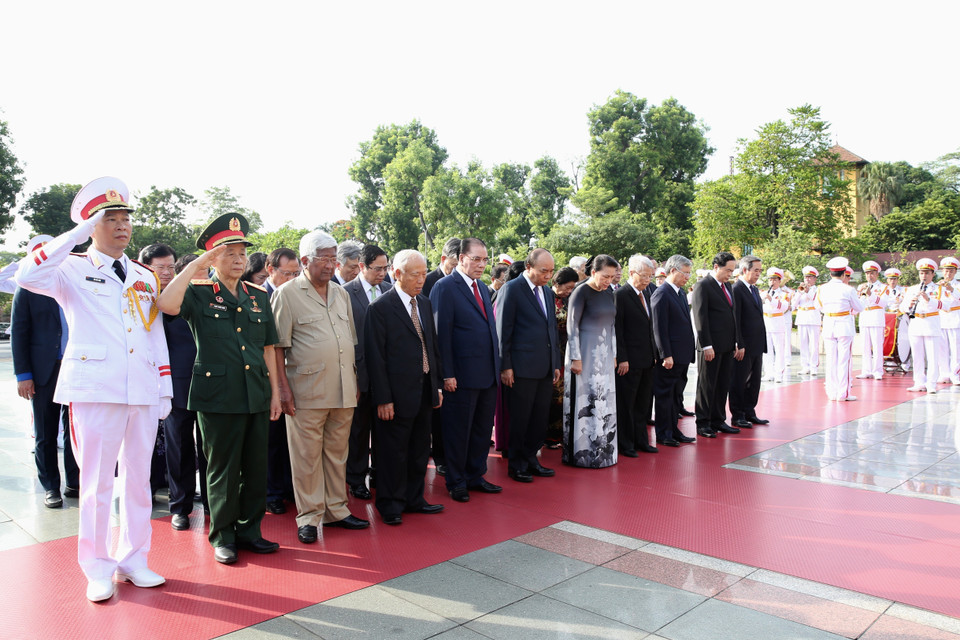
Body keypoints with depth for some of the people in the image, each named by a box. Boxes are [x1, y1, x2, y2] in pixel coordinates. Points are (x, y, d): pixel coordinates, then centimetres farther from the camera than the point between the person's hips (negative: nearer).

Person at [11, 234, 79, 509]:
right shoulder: (28, 290, 2)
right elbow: (18, 334, 1)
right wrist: (23, 375, -5)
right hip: (45, 371, -2)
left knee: (75, 430, 6)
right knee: (46, 434, 7)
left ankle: (74, 483, 17)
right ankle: (51, 487, 18)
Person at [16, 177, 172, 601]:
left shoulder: (145, 278, 16)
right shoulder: (73, 270, 4)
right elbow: (27, 275, -19)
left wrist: (165, 390, 11)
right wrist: (79, 233, -16)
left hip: (144, 391, 4)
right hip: (96, 390, -4)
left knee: (138, 478, 10)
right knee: (97, 482, 2)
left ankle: (133, 560, 22)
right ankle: (98, 570, 16)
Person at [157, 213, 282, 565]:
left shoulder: (259, 295, 12)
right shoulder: (198, 292, 0)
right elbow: (166, 304, -24)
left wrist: (275, 391, 10)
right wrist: (195, 265, -17)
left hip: (257, 396, 4)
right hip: (218, 397, -4)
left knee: (256, 467, 11)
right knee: (223, 469, 6)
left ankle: (249, 530, 26)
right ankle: (222, 537, 22)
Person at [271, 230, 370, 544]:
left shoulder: (341, 294, 14)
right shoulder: (287, 294, -3)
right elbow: (278, 346, -7)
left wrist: (354, 381, 14)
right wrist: (284, 388, -12)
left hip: (343, 392, 6)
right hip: (306, 393, -5)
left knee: (337, 453, 13)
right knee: (307, 457, 3)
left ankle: (336, 510, 25)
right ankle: (309, 517, 15)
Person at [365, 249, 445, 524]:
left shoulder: (425, 303, 10)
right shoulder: (380, 307, -12)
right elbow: (375, 357, -14)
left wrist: (437, 384, 11)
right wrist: (383, 398, -16)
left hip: (425, 391, 7)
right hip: (398, 393, -7)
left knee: (420, 450, 16)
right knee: (394, 451, 6)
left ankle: (414, 499, 32)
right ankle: (390, 505, 22)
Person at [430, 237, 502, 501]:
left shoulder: (482, 289, 16)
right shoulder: (445, 287, -9)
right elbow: (441, 333, -14)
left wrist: (497, 366, 11)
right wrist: (447, 374, -17)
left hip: (488, 375, 8)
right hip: (462, 375, -8)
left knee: (482, 429, 15)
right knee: (458, 431, 5)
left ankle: (475, 476, 30)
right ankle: (456, 482, 20)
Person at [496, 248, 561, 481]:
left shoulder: (547, 291, 15)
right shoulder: (512, 289, -7)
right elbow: (503, 330, -9)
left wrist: (556, 363, 16)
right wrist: (505, 366, -12)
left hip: (545, 368, 7)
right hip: (521, 367, -7)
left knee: (540, 419, 12)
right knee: (519, 419, 4)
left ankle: (531, 459, 26)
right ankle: (516, 465, 17)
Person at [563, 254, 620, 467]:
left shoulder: (608, 293, 9)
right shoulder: (581, 293, -11)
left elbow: (612, 325, 15)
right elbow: (572, 326, -12)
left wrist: (614, 354, 13)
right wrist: (575, 358, -14)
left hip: (605, 355, 7)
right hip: (585, 354, -7)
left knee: (605, 402, 11)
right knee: (585, 402, -1)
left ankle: (602, 450, 22)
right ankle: (583, 453, 10)